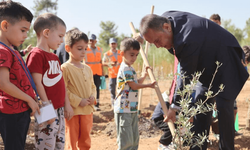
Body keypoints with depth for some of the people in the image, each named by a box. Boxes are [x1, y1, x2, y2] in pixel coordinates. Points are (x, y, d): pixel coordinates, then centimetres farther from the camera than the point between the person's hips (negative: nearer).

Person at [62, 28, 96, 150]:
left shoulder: (87, 69, 11)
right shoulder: (65, 68, -12)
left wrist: (93, 96, 0)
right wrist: (78, 101, -18)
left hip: (87, 110, 6)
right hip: (73, 111, -6)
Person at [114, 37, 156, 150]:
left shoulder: (130, 69, 17)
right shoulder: (125, 69, -15)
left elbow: (137, 82, 25)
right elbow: (134, 86, -13)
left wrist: (145, 75, 19)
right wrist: (149, 85, -4)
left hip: (132, 109, 10)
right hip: (124, 109, -10)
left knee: (134, 139, 15)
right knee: (126, 140, -9)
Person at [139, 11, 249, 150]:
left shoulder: (188, 40, -40)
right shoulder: (165, 17, -14)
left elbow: (187, 76, -29)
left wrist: (174, 106, -19)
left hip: (225, 60, -9)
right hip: (208, 64, 9)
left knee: (223, 107, -13)